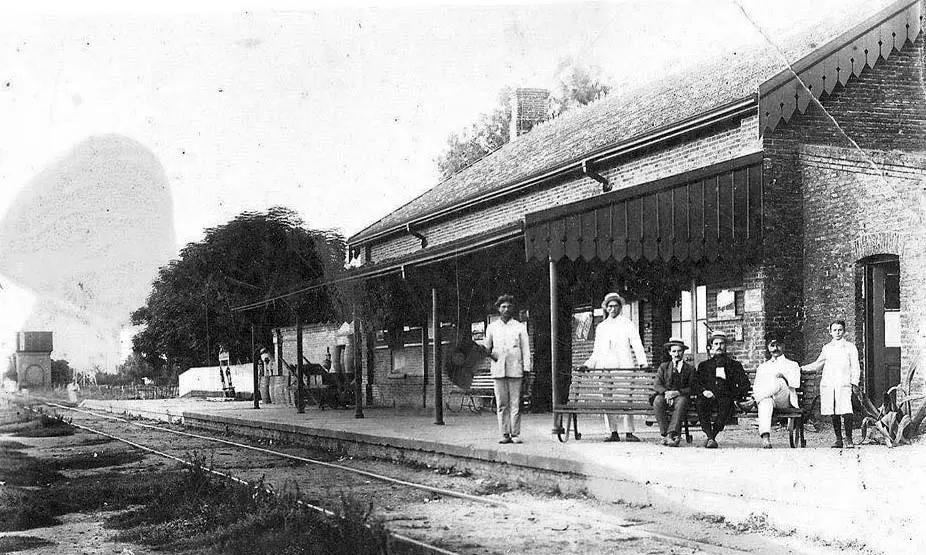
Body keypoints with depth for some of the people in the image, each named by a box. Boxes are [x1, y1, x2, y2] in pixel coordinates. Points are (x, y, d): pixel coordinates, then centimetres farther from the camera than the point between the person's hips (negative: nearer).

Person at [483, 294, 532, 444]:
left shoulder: (520, 327, 8)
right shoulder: (492, 327, 12)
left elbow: (525, 349, 7)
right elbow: (486, 346, 20)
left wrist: (526, 368, -1)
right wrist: (487, 352, -4)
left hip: (515, 370, -2)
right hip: (498, 369, 2)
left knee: (515, 403, -4)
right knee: (501, 404, 1)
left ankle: (515, 434, 0)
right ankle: (505, 434, 5)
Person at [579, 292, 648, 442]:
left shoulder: (627, 324, 8)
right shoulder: (600, 327, 19)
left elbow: (637, 346, 0)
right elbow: (597, 352, 23)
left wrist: (642, 363, -14)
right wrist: (588, 364, 9)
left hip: (624, 367, -4)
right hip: (605, 368, 4)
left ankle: (629, 432, -12)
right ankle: (613, 432, -1)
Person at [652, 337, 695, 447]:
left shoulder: (690, 368, 13)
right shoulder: (663, 367, 17)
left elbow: (691, 388, 2)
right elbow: (656, 385, 4)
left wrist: (677, 392, -16)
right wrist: (666, 392, -18)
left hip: (680, 397, -1)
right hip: (665, 396, 1)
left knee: (682, 401, -37)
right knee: (658, 400, -34)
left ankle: (671, 434, -43)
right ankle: (665, 433, -32)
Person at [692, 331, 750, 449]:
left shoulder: (734, 365, 21)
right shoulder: (704, 365, 24)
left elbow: (745, 384, 12)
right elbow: (694, 384, 12)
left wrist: (737, 397, -6)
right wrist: (703, 391, -9)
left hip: (726, 399, -1)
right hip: (708, 398, 1)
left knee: (725, 404, -38)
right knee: (700, 403, -35)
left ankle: (713, 435, -36)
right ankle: (710, 437, -37)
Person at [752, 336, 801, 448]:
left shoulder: (792, 365, 23)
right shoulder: (763, 367, 31)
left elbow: (796, 383, 5)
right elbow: (756, 385, 21)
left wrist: (783, 376, -16)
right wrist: (756, 392, -5)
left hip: (784, 401, -1)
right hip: (765, 397, 1)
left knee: (778, 382, -37)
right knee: (765, 402, -40)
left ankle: (752, 401, -46)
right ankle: (765, 437, -57)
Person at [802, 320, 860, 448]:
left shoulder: (850, 347, 8)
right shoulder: (827, 348, 16)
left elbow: (855, 367, 7)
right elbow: (817, 364, 26)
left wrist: (854, 382, -5)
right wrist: (802, 368, 18)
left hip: (844, 384, -3)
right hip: (828, 384, 3)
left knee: (846, 412, -16)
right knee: (833, 414, 3)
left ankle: (849, 439, -7)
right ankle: (838, 439, 12)